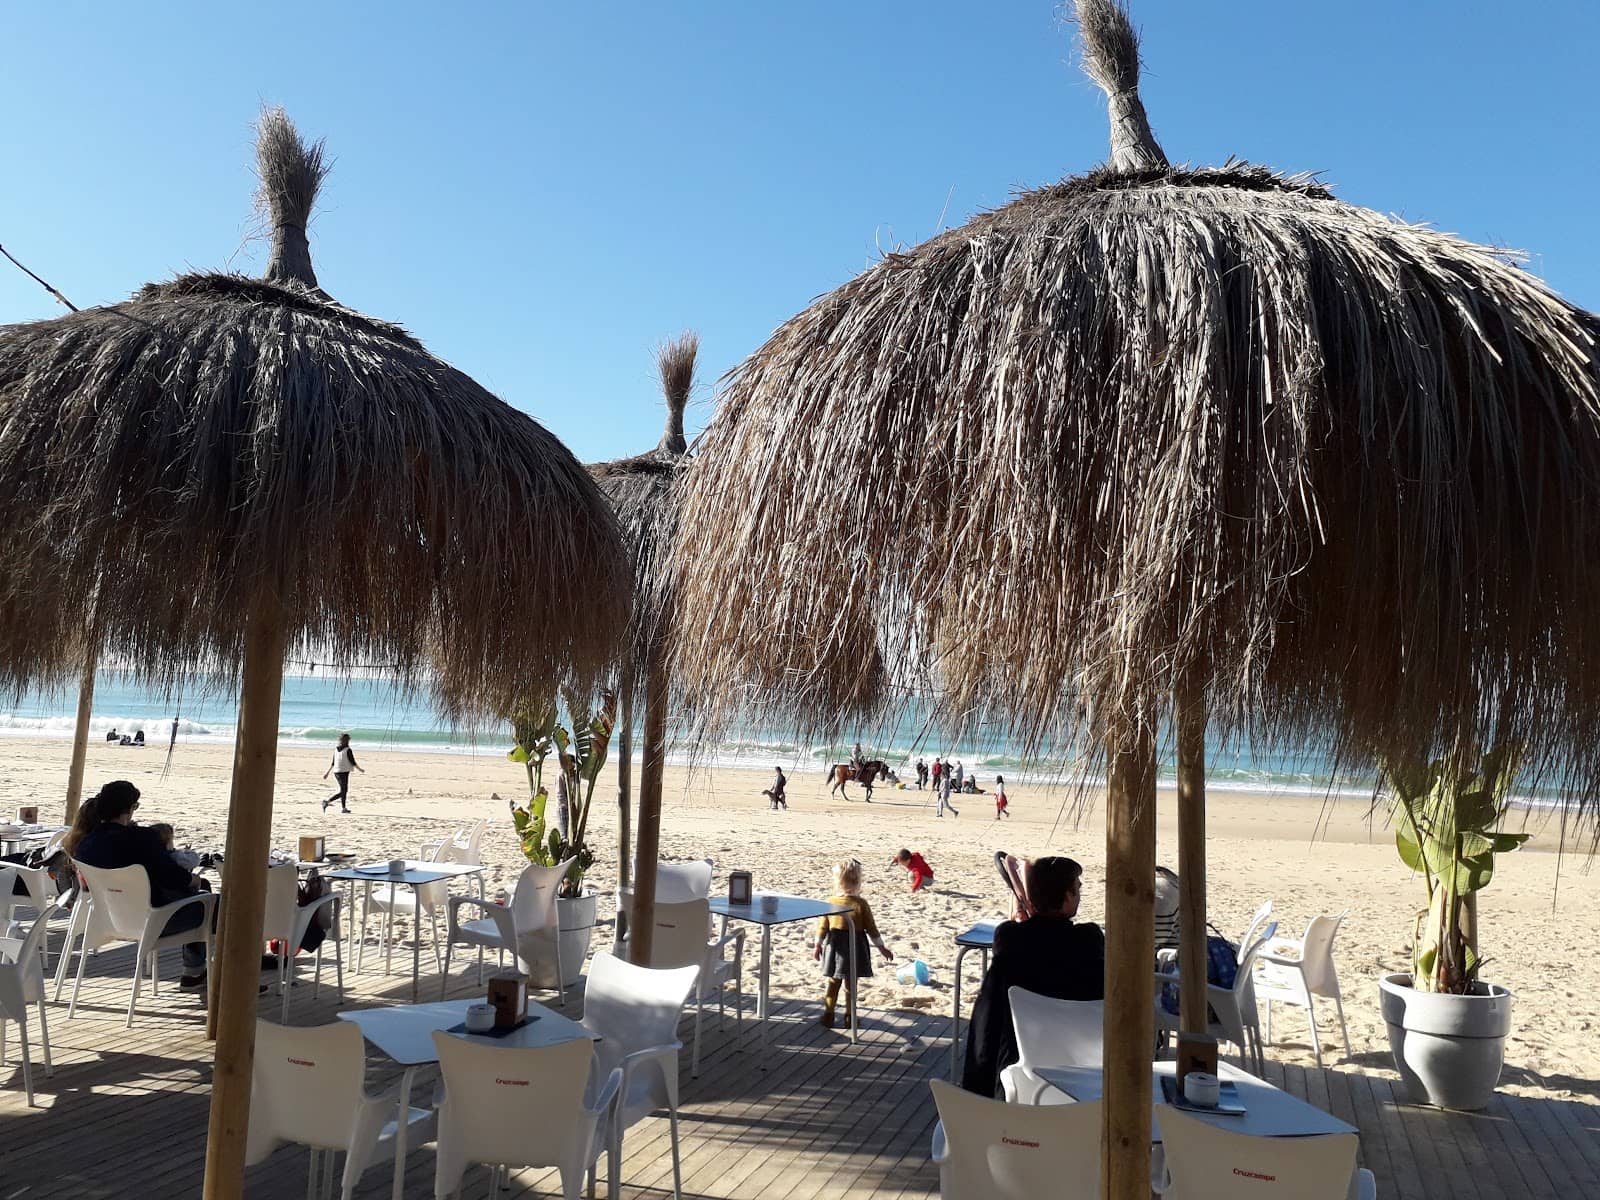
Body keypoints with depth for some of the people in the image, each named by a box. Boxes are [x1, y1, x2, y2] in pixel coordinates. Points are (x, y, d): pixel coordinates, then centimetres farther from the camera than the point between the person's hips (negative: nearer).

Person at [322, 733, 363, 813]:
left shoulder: (336, 749, 6)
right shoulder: (348, 750, -12)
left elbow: (333, 763, 9)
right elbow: (353, 762, -9)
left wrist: (327, 772, 17)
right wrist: (360, 769, 4)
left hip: (336, 772, 7)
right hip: (344, 772, -7)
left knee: (345, 790, 15)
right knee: (342, 792, -2)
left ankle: (344, 808, 14)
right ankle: (327, 802, -14)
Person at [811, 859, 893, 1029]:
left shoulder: (830, 902, -7)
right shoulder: (861, 903, -15)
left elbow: (823, 926, 0)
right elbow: (871, 928, -8)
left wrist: (817, 945, 12)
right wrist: (882, 947, 3)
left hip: (835, 946, 2)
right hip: (854, 948, -2)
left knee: (833, 983, 15)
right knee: (851, 984, 11)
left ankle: (828, 1015, 17)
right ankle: (850, 1016, 17)